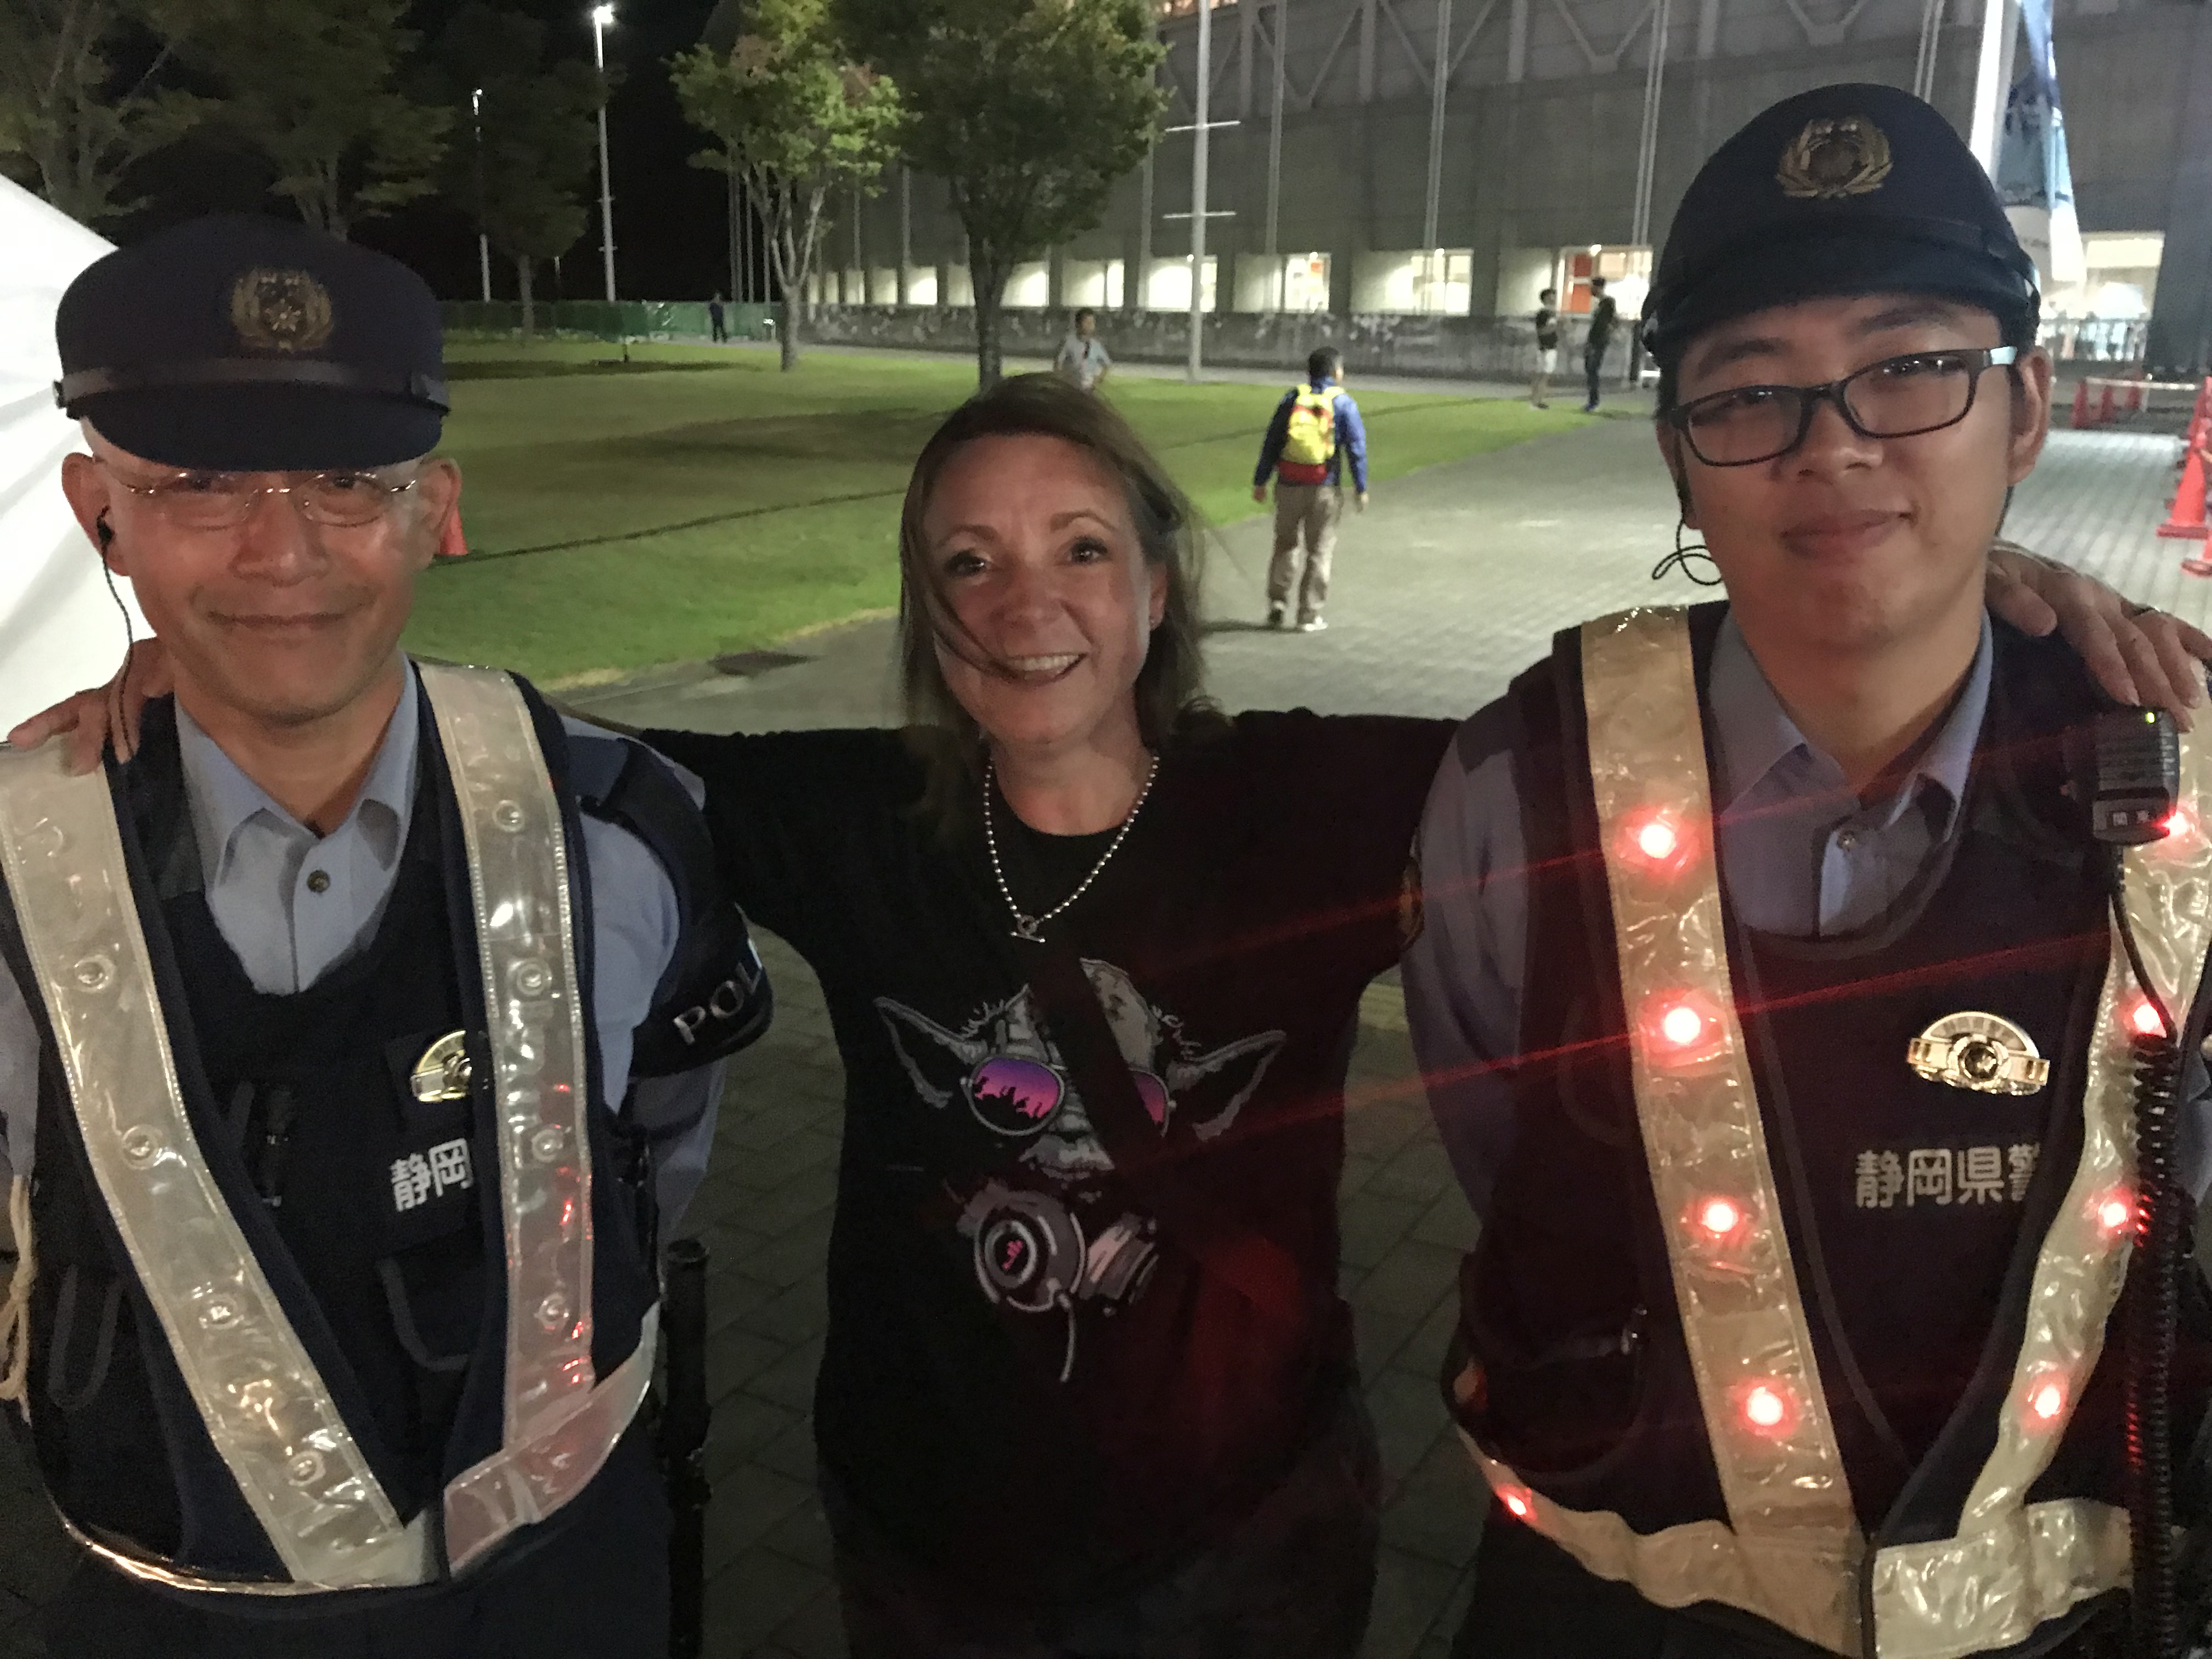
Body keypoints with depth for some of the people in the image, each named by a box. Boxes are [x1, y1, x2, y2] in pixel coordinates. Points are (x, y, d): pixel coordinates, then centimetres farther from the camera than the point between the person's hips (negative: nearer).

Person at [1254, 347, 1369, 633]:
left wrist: (1260, 481, 9)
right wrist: (1361, 488, 3)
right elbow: (1356, 448, -4)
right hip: (1325, 490, -2)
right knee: (1319, 551, 7)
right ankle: (1309, 615, 7)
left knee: (1285, 545, 18)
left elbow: (1271, 442, 4)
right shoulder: (1343, 403, -2)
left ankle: (1277, 604, 13)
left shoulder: (1292, 398, 4)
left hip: (1289, 486, 2)